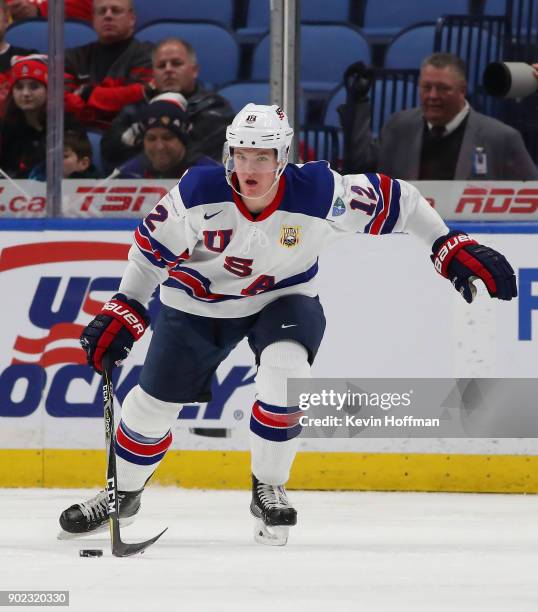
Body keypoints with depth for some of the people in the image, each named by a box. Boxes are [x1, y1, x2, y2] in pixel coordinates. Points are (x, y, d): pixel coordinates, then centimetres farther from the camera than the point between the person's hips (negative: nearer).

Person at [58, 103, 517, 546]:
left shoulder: (320, 194, -28)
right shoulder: (200, 191, -27)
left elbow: (393, 200, -16)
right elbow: (153, 246, -11)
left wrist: (451, 247, -16)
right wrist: (124, 311, -12)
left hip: (283, 298, -1)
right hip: (200, 301, 1)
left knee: (285, 370, -30)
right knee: (154, 404, 6)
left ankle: (268, 489, -7)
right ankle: (123, 493, 35)